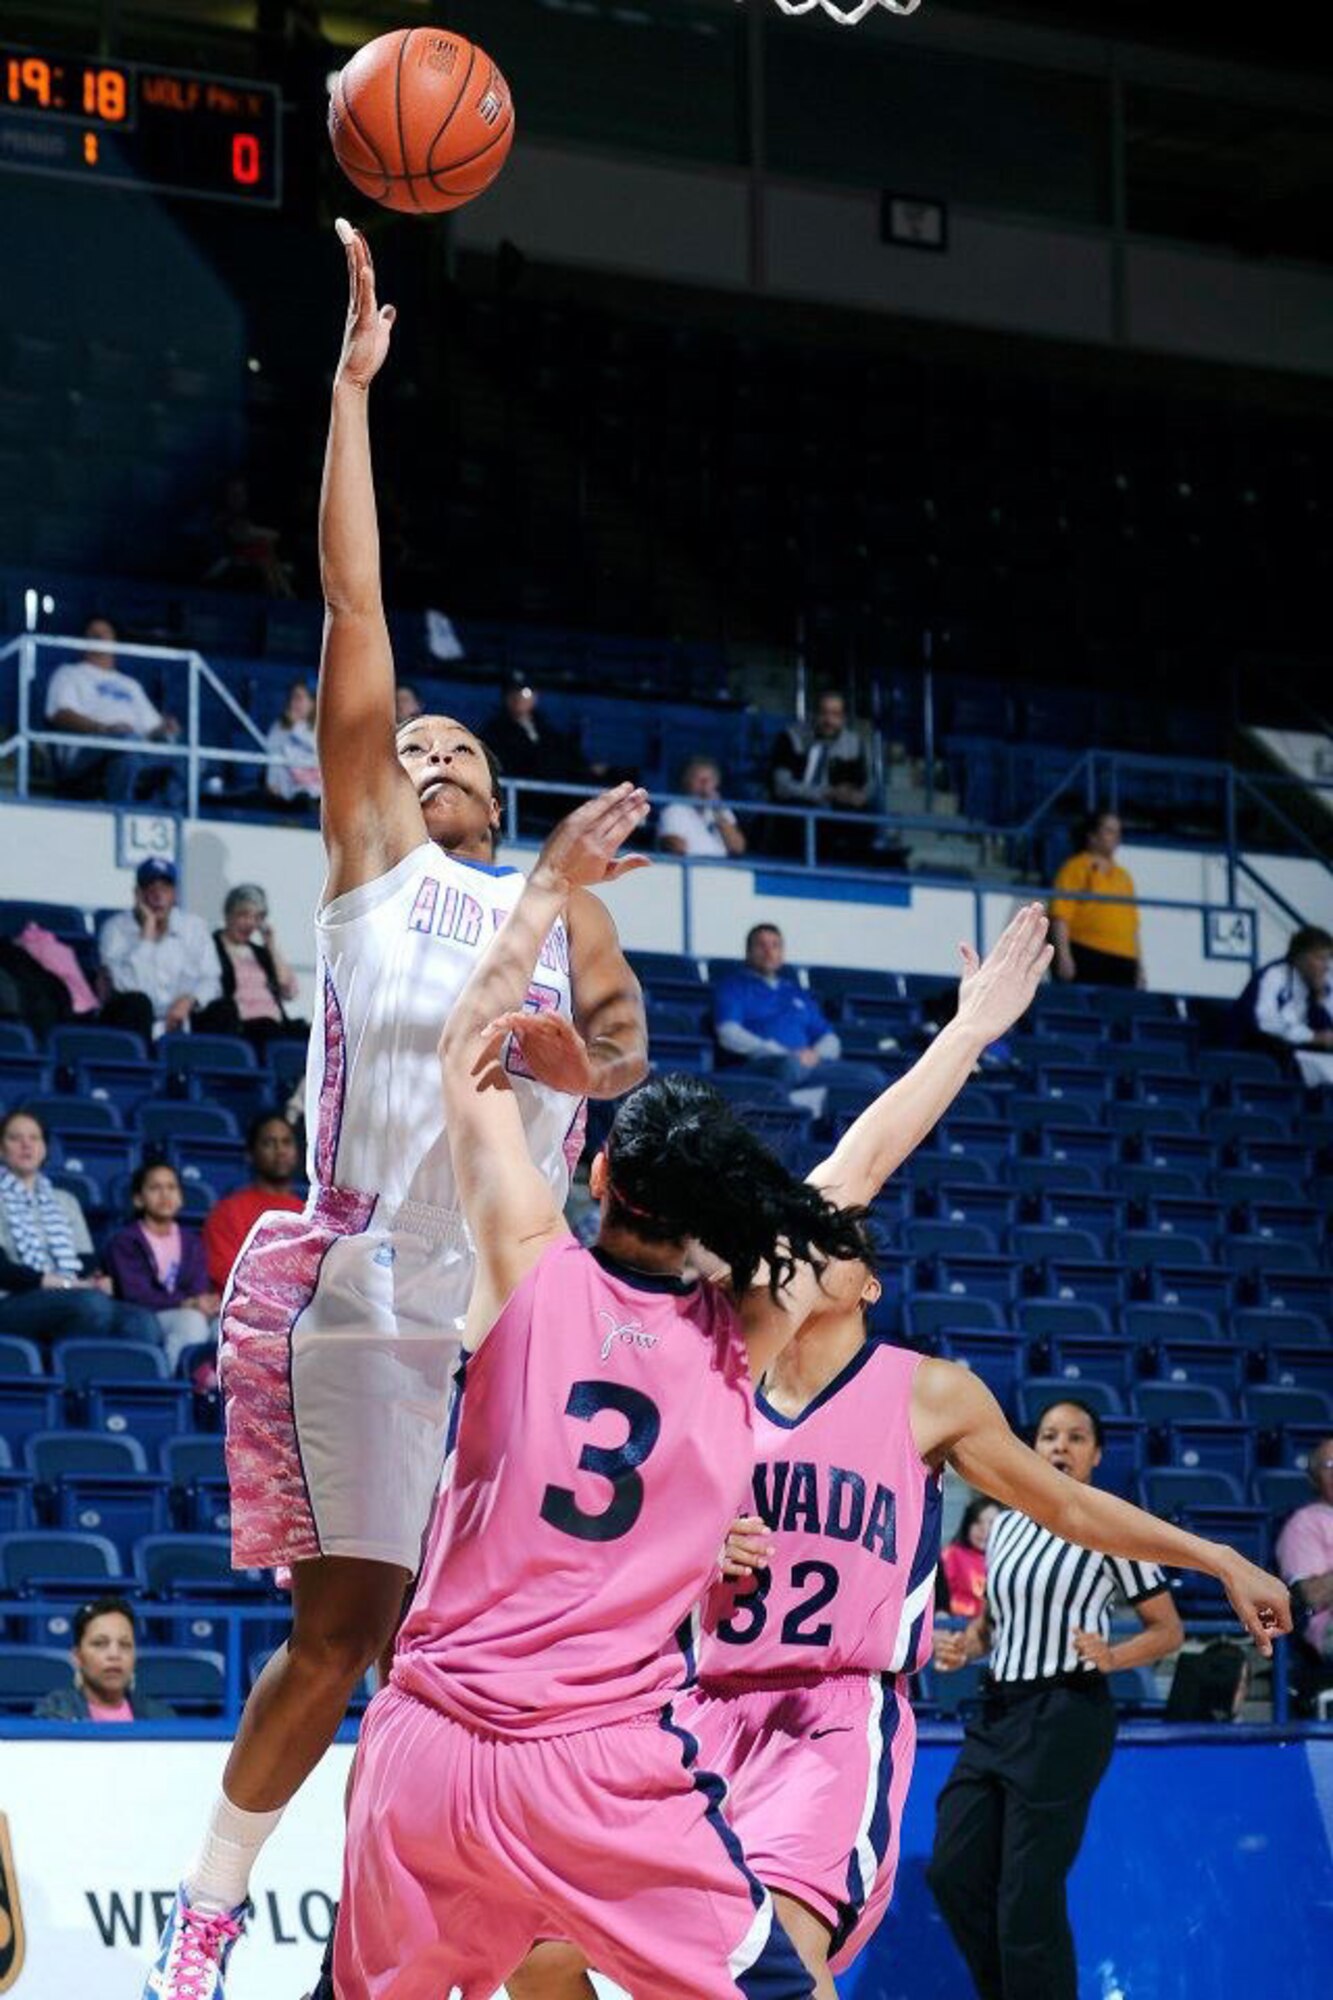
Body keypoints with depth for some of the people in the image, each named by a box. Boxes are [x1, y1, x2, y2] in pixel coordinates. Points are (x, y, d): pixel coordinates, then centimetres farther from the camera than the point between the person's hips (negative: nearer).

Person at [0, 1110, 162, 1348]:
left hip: (71, 1303, 5)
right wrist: (63, 1283, -14)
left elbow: (87, 1262, 17)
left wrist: (98, 1281, -8)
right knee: (93, 1303, -38)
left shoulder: (65, 1201, 28)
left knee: (142, 1323, -30)